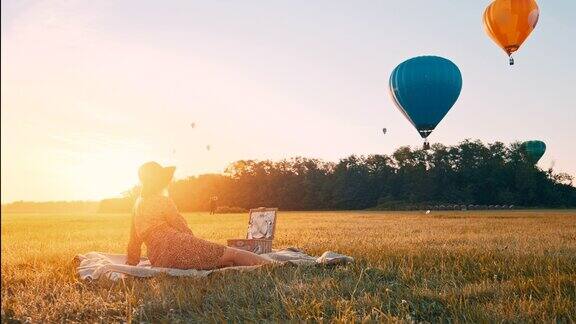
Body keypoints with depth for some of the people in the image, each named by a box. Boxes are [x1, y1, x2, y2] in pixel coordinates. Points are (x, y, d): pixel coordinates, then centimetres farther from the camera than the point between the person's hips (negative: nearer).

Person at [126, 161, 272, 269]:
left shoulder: (138, 203, 20)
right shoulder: (163, 201, -4)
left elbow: (134, 239, 23)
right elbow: (182, 227, -1)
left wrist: (132, 261, 33)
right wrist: (193, 239, 15)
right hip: (176, 248, -8)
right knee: (231, 254, -6)